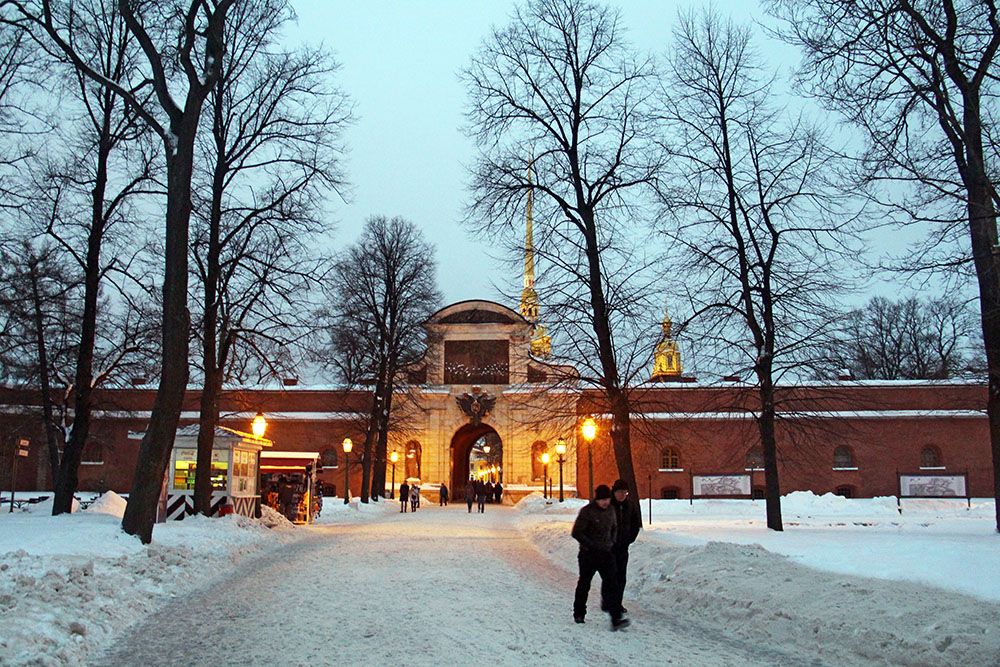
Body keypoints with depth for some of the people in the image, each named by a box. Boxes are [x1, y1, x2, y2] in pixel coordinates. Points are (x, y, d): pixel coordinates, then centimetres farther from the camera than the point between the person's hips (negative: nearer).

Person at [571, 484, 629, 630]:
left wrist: (611, 542, 7)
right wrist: (592, 545, -16)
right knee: (584, 584, 12)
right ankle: (579, 614, 31)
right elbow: (576, 533, -14)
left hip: (605, 553, 4)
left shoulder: (610, 510, 5)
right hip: (588, 554, -4)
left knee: (611, 584, -10)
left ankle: (616, 619, -15)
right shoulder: (587, 511, -13)